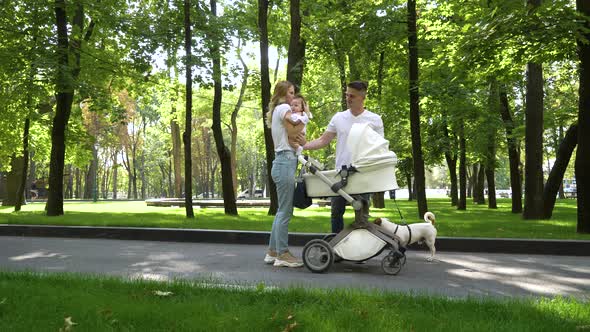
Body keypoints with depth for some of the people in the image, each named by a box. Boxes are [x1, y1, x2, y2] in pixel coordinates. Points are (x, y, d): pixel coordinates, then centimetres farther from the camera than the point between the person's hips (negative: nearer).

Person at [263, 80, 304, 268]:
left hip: (282, 162, 10)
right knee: (285, 211, -7)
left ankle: (272, 252, 18)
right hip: (286, 162, -10)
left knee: (282, 210, 13)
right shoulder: (284, 108, -4)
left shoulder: (276, 111, 24)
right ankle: (282, 254, -2)